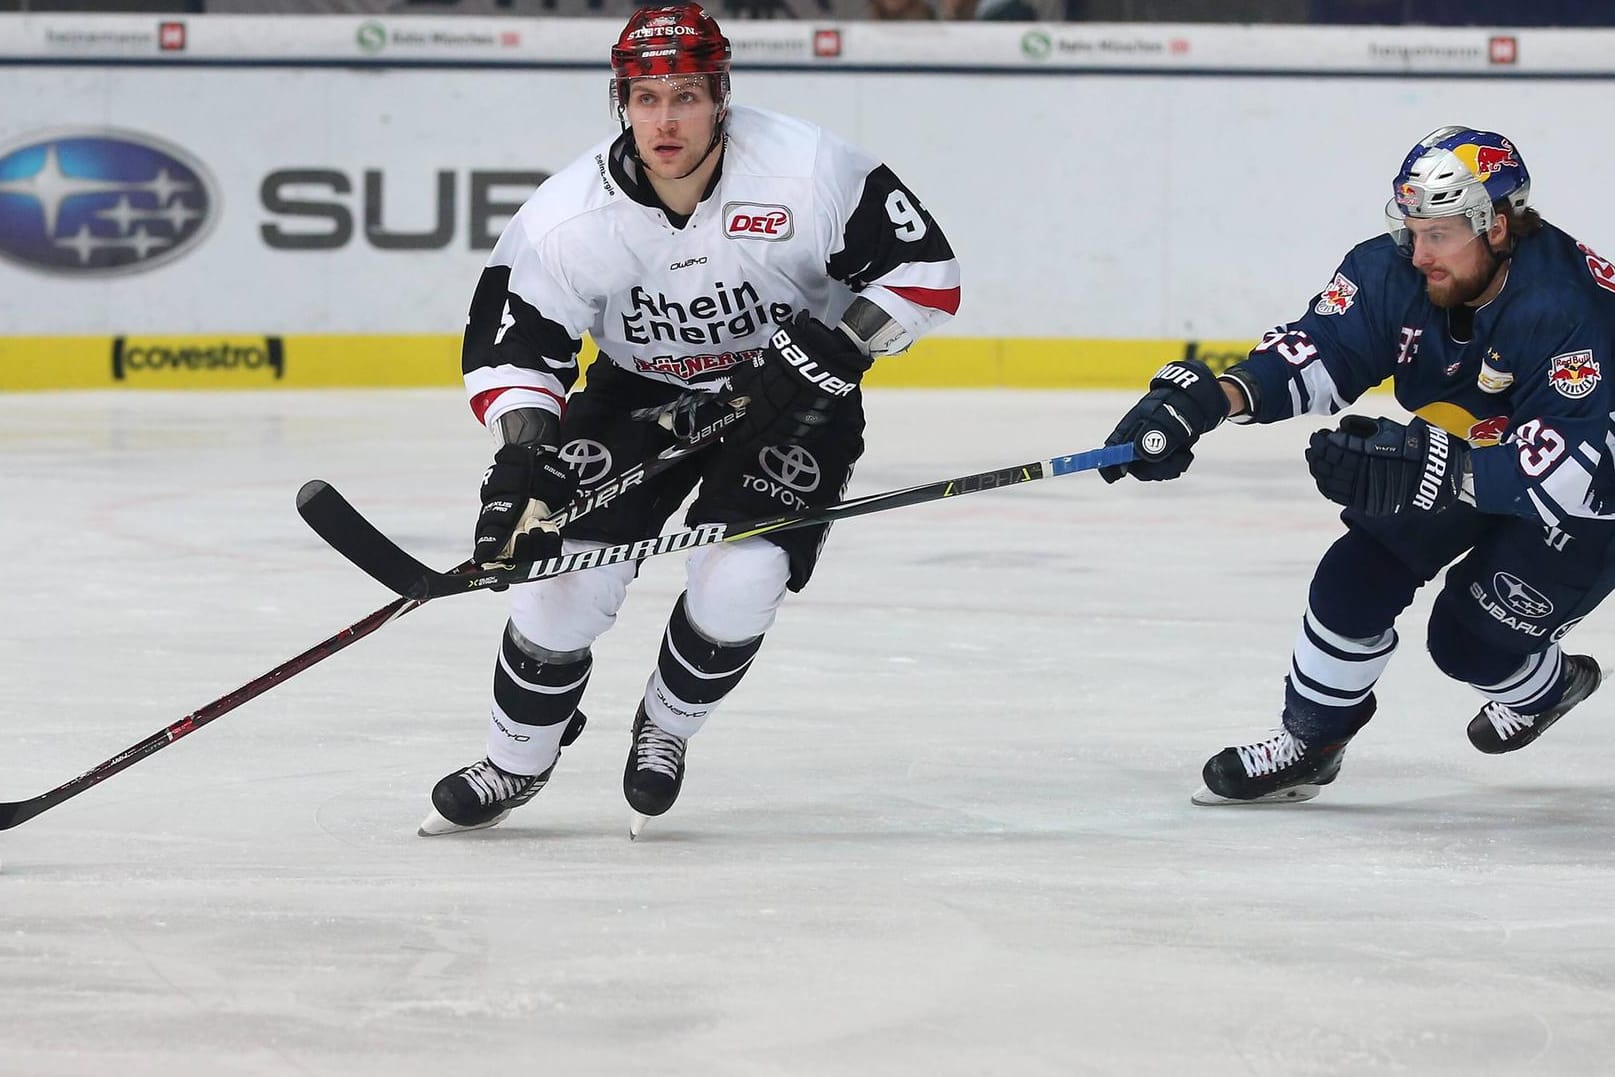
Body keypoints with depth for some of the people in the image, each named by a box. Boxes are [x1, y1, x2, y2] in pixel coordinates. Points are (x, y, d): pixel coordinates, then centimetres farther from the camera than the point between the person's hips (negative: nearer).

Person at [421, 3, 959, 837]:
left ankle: (665, 731, 9)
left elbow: (924, 271, -18)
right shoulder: (570, 215, -20)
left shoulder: (806, 171, -26)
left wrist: (829, 349, -29)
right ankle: (514, 766, 12)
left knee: (739, 577, -22)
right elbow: (512, 347, -13)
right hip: (639, 395, 2)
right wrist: (519, 463, -28)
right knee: (567, 568, -12)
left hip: (789, 400, -2)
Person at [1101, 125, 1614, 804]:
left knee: (1469, 638, -12)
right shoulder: (1395, 274, -19)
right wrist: (1210, 399, -43)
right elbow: (1322, 348, -24)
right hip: (1454, 458, 6)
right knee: (1359, 573, -8)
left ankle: (1546, 687, 24)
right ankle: (1308, 744, 13)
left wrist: (1429, 469, -54)